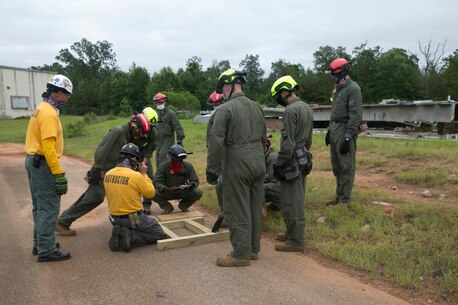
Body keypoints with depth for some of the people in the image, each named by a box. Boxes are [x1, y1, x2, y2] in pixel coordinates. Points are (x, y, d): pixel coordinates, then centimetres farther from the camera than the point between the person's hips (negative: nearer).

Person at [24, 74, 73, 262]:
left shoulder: (41, 109, 14)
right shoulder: (49, 113, -18)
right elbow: (49, 148, -25)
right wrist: (59, 175, -24)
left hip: (34, 161, 11)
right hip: (43, 164, -11)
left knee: (40, 206, 17)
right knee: (49, 208, -5)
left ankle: (40, 243, 28)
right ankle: (46, 250, 2)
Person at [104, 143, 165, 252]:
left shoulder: (107, 174, -3)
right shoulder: (136, 175, -22)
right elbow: (150, 193, -8)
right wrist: (144, 174, -2)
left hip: (115, 219, 6)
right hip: (134, 218, -6)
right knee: (160, 234, 11)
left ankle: (121, 233, 3)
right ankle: (130, 236, -8)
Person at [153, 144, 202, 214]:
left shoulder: (188, 166, -10)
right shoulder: (163, 166, -15)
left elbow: (195, 181, -7)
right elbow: (157, 182, -19)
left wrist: (191, 185, -32)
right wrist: (167, 189, -39)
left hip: (183, 192, 1)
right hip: (167, 193, -1)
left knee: (198, 193, -26)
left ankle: (183, 206, 6)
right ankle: (167, 206, 2)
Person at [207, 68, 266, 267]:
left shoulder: (225, 109, -12)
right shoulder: (256, 107, 11)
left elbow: (216, 143, -16)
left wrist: (212, 169, -8)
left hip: (237, 168, -7)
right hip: (258, 165, 8)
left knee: (237, 211, 2)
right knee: (255, 209, 14)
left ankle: (241, 254, 10)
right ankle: (253, 248, 26)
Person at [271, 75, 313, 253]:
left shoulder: (290, 111, -18)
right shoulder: (306, 108, 13)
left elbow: (287, 142, -21)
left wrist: (279, 164, -15)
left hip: (292, 161, -10)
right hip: (303, 159, 10)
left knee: (291, 202, -2)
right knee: (297, 199, 17)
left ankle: (295, 241, 5)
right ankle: (294, 232, 29)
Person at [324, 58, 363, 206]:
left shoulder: (353, 88, -12)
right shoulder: (337, 87, 16)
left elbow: (356, 115, -17)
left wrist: (348, 137, -20)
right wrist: (329, 130, 19)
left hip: (345, 130, -9)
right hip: (334, 129, 9)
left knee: (346, 167, -2)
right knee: (336, 166, 14)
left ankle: (345, 200, 5)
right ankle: (339, 195, 24)